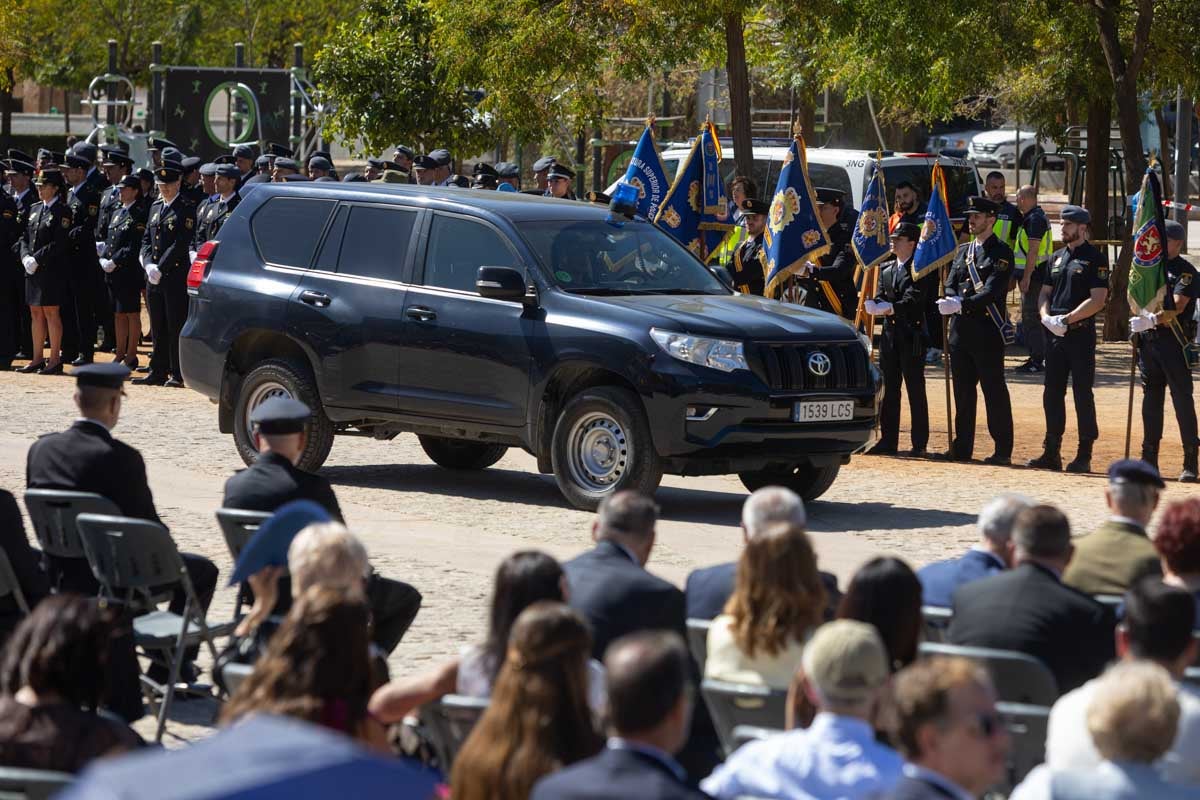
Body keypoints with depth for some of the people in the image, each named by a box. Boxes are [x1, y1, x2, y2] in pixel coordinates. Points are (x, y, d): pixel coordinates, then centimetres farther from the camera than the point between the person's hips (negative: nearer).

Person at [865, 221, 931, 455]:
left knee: (916, 390, -2)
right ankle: (888, 441, 13)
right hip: (890, 333, 7)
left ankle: (919, 443, 2)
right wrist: (875, 305, -9)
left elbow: (914, 298, -16)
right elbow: (880, 296, 13)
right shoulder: (885, 269, 16)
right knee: (889, 388, 8)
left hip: (912, 335, -6)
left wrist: (893, 308, -27)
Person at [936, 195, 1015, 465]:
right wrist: (951, 301, -11)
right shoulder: (963, 251, 18)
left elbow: (992, 291, -15)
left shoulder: (1001, 253, -4)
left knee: (994, 391, -4)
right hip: (961, 329, 7)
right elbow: (950, 286, 11)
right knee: (963, 391, 10)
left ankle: (1003, 451, -1)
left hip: (988, 330, -7)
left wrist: (963, 304, -24)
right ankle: (962, 448, 16)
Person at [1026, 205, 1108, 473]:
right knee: (1052, 393, 9)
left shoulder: (1095, 258, -6)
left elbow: (1097, 300, -13)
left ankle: (1084, 456, -1)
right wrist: (1046, 317, -1)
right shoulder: (1056, 258, 17)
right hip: (1054, 334, 7)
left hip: (1081, 333, -7)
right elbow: (1045, 293, 19)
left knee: (1082, 393, -5)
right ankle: (1052, 452, 15)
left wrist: (1067, 319, -18)